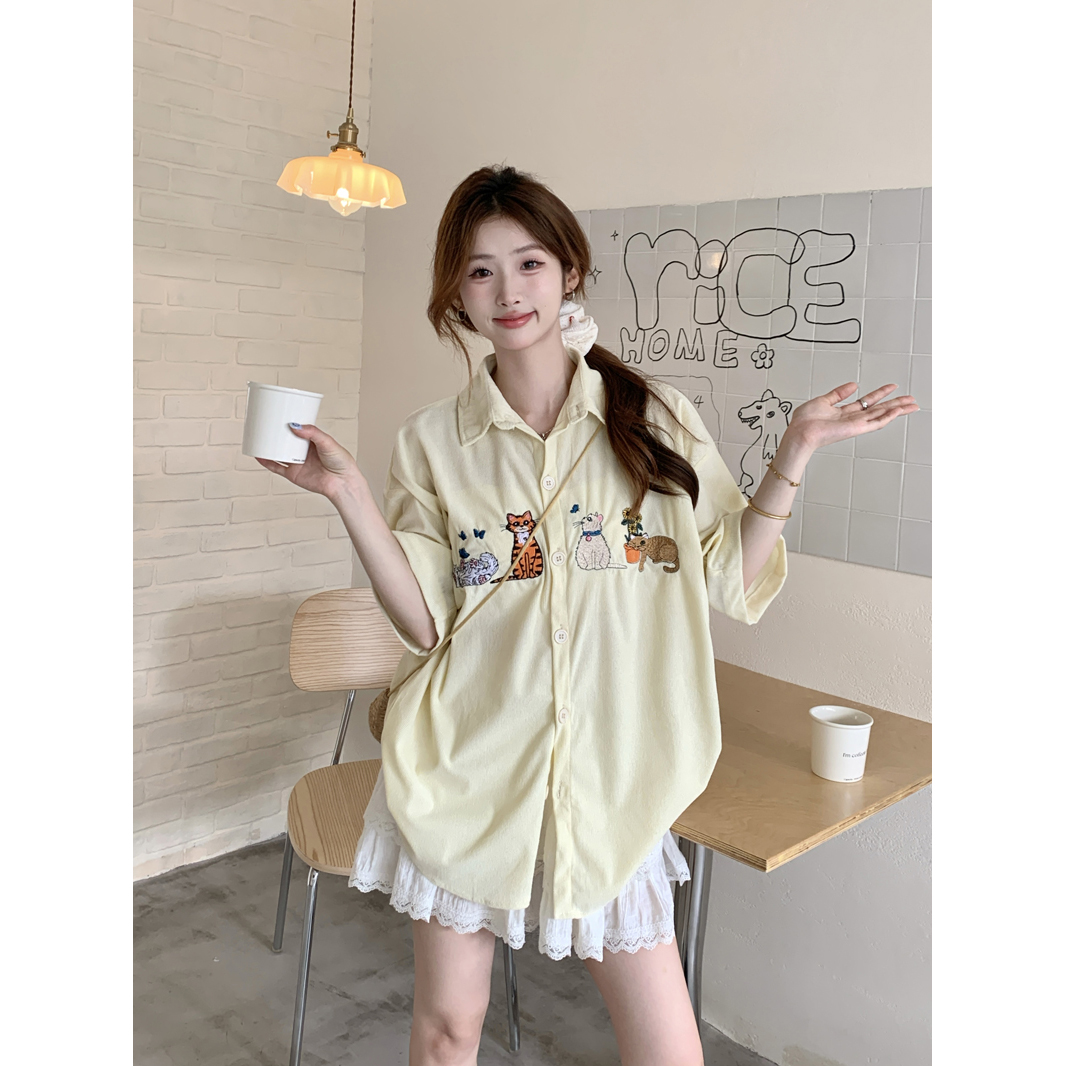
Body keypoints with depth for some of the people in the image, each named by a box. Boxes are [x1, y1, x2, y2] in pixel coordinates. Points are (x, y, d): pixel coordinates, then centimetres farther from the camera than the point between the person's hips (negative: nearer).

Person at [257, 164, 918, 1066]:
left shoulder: (657, 420, 0)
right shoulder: (434, 440, 1)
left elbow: (734, 585, 0)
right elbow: (425, 622, -4)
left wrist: (794, 452, -8)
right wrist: (348, 493, -12)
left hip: (612, 777, 0)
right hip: (469, 773, 1)